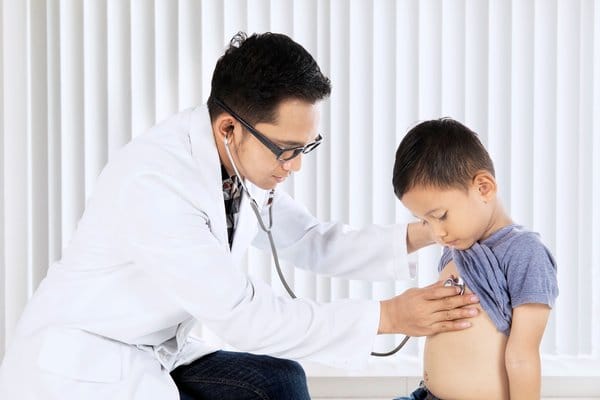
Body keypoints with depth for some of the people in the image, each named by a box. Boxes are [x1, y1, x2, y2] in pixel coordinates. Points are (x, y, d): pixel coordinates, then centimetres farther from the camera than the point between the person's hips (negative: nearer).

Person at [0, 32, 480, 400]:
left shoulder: (246, 156, -6)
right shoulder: (154, 182, -31)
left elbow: (309, 241, 7)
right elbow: (240, 314, -29)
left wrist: (419, 235, -7)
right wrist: (387, 316, -26)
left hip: (158, 356, 8)